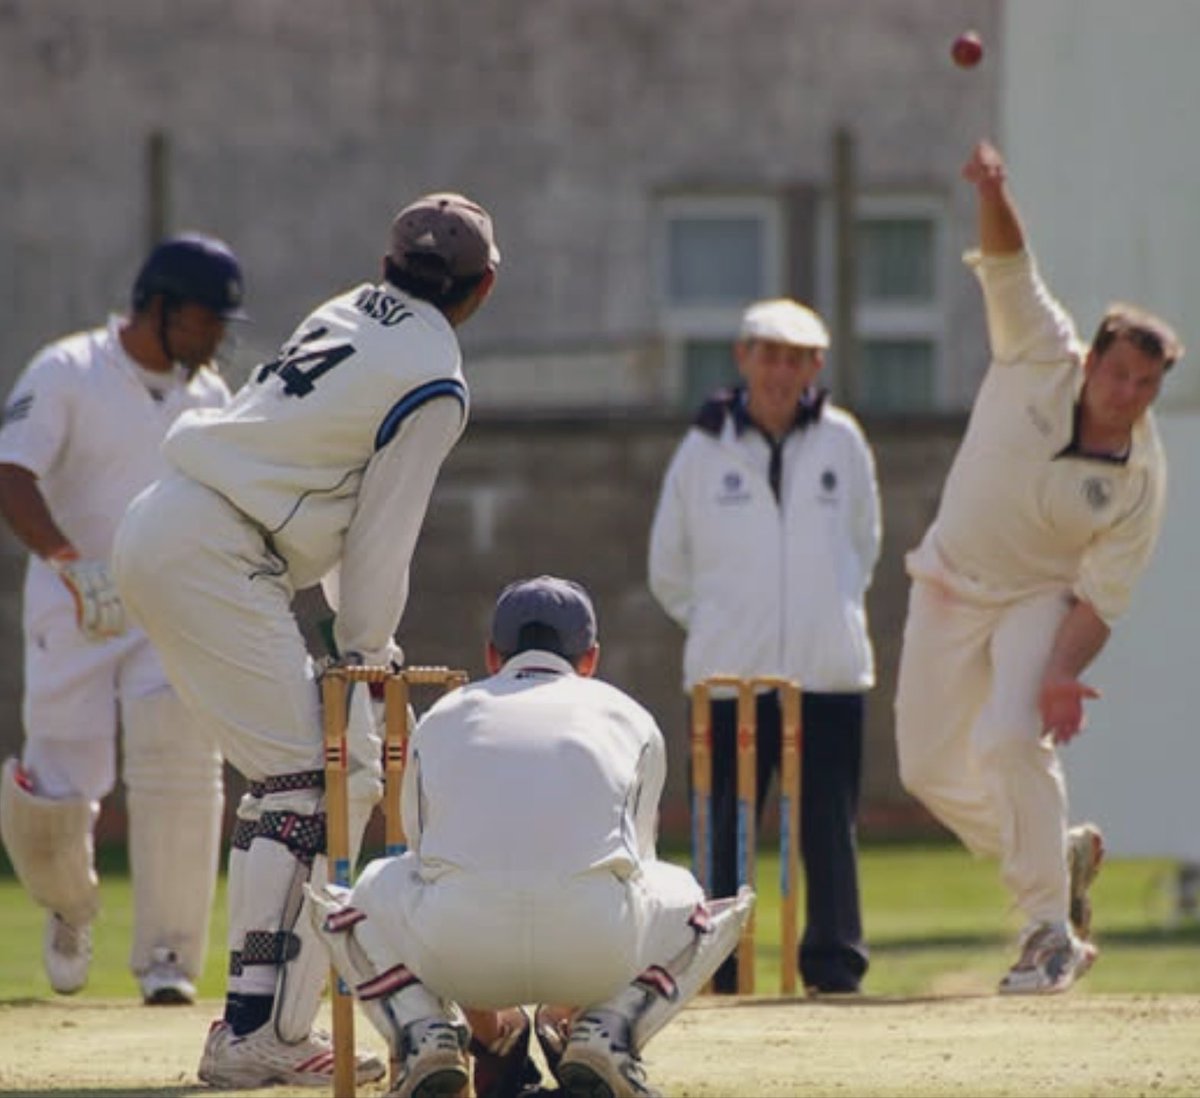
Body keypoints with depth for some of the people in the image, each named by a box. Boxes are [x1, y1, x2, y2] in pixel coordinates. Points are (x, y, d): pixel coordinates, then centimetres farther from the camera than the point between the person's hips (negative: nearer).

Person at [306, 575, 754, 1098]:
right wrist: (569, 997, 57)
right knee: (683, 896, 33)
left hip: (455, 946, 1)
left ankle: (425, 1035, 8)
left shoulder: (442, 716, 31)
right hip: (597, 946, 0)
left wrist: (486, 1015, 56)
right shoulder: (629, 718, 30)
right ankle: (603, 1032, 8)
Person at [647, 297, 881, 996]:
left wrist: (833, 616, 12)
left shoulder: (842, 442, 6)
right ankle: (719, 966, 2)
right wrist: (716, 624, 9)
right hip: (730, 674, -1)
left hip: (829, 672, 1)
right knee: (725, 830, -2)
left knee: (830, 825, 2)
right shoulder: (705, 448, 4)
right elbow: (669, 568, 14)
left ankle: (835, 962, 7)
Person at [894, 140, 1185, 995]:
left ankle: (1053, 932, -15)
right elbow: (1007, 265, -24)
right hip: (949, 590, 4)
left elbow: (1101, 597, -17)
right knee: (929, 768, 8)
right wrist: (994, 198, -45)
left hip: (1040, 601, -4)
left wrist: (1063, 673, -33)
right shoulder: (1040, 359, -14)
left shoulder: (1141, 478, -18)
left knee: (1010, 739, -27)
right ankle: (1065, 854, 32)